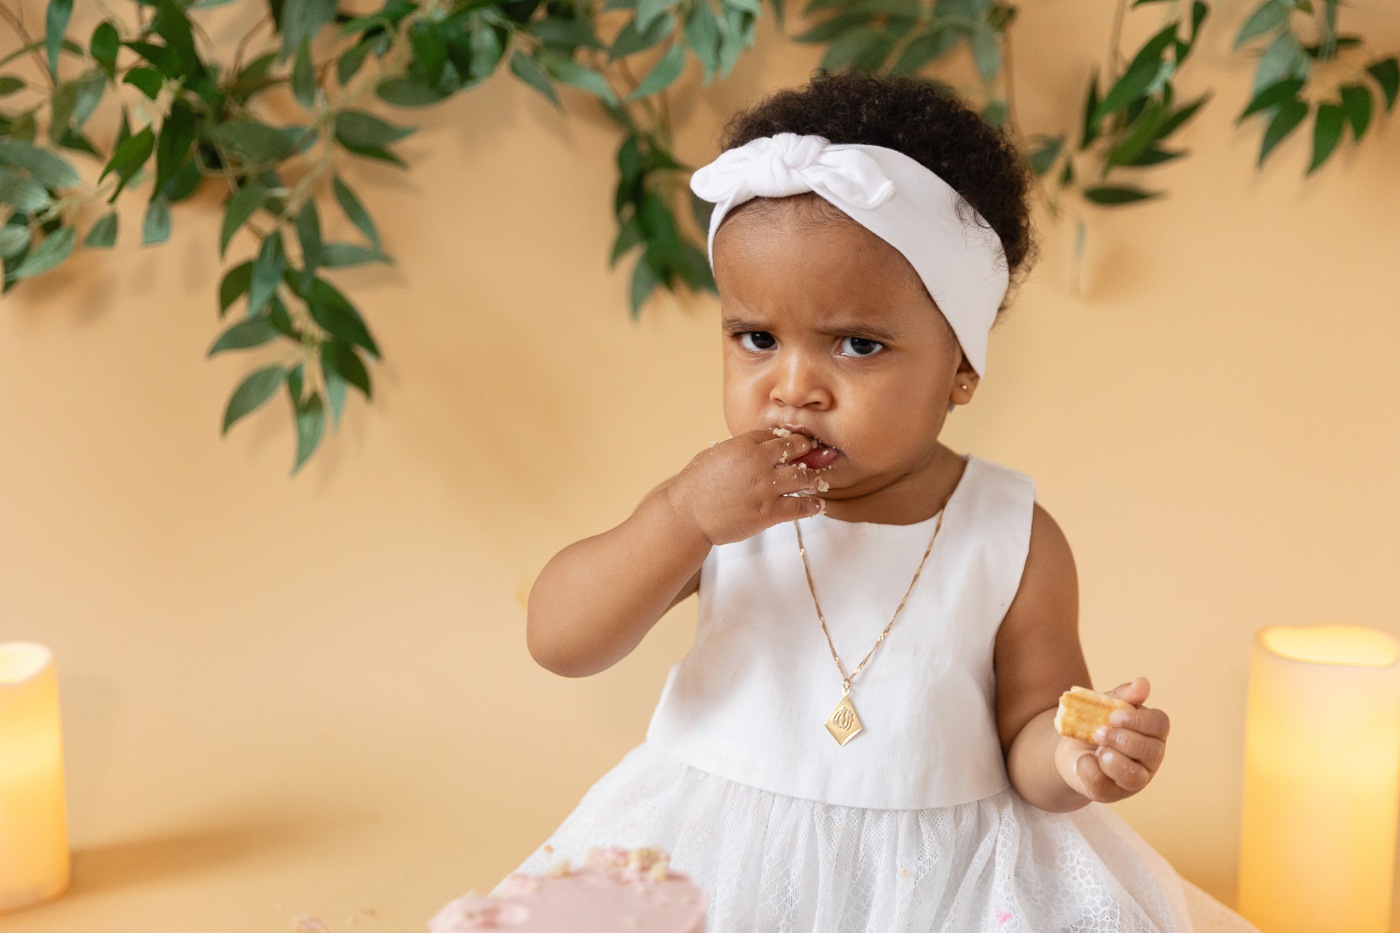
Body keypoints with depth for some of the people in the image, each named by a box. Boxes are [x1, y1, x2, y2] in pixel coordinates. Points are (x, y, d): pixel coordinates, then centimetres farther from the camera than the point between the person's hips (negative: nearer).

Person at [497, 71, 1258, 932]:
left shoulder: (1011, 540, -8)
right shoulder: (722, 500, -4)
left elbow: (1027, 732, -2)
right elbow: (558, 640, -9)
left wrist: (1075, 760, -25)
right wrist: (682, 519, -22)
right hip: (719, 863, 0)